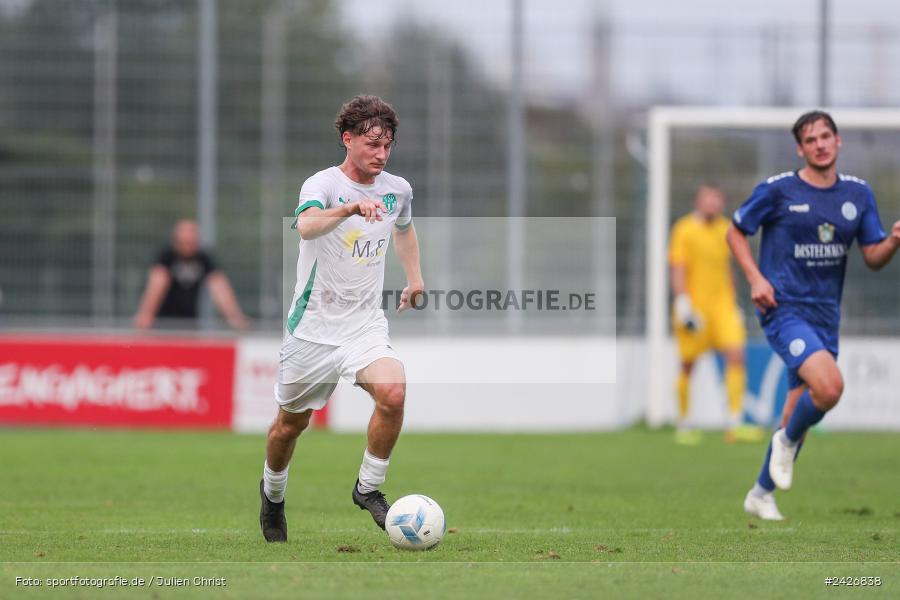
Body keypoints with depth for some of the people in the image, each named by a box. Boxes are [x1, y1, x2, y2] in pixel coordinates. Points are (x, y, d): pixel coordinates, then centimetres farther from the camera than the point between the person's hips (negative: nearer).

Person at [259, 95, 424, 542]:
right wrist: (349, 209, -56)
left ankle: (368, 488, -4)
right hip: (313, 325, -3)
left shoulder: (398, 190, 4)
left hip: (365, 324, 3)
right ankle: (273, 492, 40)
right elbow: (306, 225, -39)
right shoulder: (323, 184, -15)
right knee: (291, 423, 10)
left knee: (393, 393, -24)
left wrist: (414, 276, 26)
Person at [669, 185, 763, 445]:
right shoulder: (685, 229, -6)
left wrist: (734, 304, 23)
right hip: (694, 304, -5)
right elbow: (677, 267, -10)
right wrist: (683, 302, -18)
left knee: (736, 355, -11)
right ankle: (683, 424, 21)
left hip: (722, 304, 5)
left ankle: (735, 424, -12)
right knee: (688, 364, 5)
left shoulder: (724, 229, 12)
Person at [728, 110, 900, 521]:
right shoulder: (777, 190, -7)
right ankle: (787, 441, 3)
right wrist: (756, 278, -9)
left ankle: (761, 494, 28)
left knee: (798, 414, 10)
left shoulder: (858, 194, 7)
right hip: (785, 308, -6)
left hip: (826, 314, 6)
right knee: (829, 386, -27)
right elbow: (736, 231, 4)